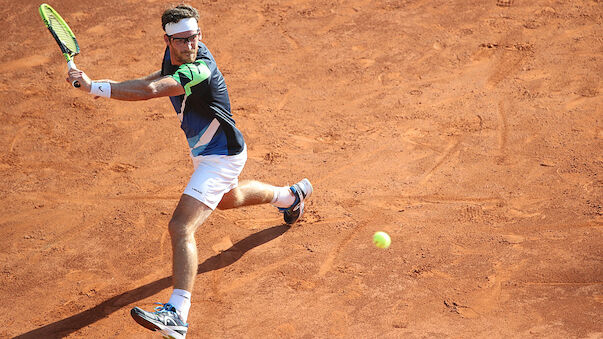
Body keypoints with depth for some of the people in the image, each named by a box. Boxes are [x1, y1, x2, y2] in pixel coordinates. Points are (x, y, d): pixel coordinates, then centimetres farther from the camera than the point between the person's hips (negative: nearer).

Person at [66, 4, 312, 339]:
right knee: (228, 198, 38)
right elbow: (161, 77, 19)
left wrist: (94, 86, -46)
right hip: (206, 152, 10)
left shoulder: (199, 69, -33)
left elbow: (150, 90, -48)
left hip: (220, 157, -10)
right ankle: (291, 195, 64)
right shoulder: (175, 53, -7)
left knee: (181, 227, -24)